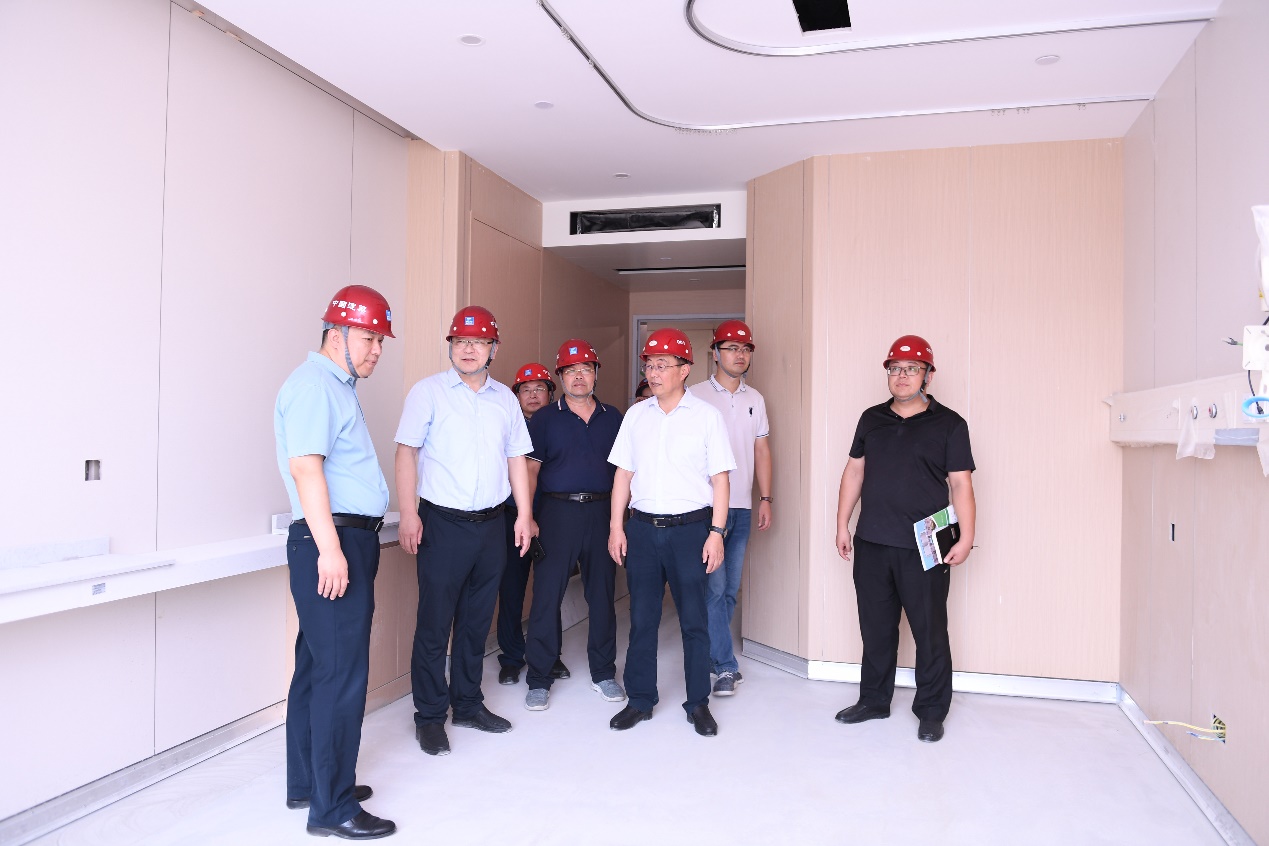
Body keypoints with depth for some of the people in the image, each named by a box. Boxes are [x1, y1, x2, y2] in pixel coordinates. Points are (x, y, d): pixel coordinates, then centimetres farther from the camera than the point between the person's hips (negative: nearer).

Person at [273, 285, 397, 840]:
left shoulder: (338, 386, 19)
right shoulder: (314, 383, -12)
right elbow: (305, 466, -22)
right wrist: (329, 548, -27)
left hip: (347, 542, 10)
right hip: (331, 543, -10)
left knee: (318, 667, 16)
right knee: (342, 674, -6)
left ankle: (308, 783, 28)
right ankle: (332, 808, 3)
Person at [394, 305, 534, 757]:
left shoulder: (505, 398, 11)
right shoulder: (428, 392, -2)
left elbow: (517, 458, 13)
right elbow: (406, 452, -7)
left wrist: (524, 513, 8)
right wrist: (408, 513, -14)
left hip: (492, 524, 4)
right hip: (443, 523, -4)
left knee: (476, 621, 14)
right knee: (434, 624, 0)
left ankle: (468, 703, 28)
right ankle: (429, 716, 13)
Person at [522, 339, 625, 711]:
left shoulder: (613, 418, 11)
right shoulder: (545, 419, 3)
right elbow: (530, 470, 0)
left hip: (601, 512, 2)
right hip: (557, 511, -2)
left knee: (602, 593, 9)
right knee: (547, 594, -1)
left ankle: (603, 673, 24)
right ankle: (540, 679, 11)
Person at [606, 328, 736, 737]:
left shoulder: (706, 416, -1)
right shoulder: (636, 415, 8)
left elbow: (719, 479, -2)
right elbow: (623, 473, 10)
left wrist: (716, 533, -8)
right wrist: (616, 527, 5)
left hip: (690, 529, -3)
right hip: (643, 528, 3)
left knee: (694, 619, 5)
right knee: (642, 618, 9)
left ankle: (698, 703, 18)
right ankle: (640, 700, 22)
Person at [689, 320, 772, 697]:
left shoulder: (755, 399, 12)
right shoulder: (697, 396, -3)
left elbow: (762, 451, 14)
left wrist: (765, 499, 8)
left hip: (742, 508, 5)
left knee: (730, 589, 9)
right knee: (715, 587, -7)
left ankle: (714, 649, 23)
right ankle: (726, 666, 0)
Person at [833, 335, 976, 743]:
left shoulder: (949, 424, 0)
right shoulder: (872, 419, 11)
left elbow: (961, 484, -3)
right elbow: (854, 471, 14)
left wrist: (966, 538, -9)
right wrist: (842, 524, 10)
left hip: (924, 549, -4)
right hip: (872, 543, 4)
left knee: (929, 630, 3)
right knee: (875, 626, 13)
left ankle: (931, 711, 18)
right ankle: (874, 700, 28)